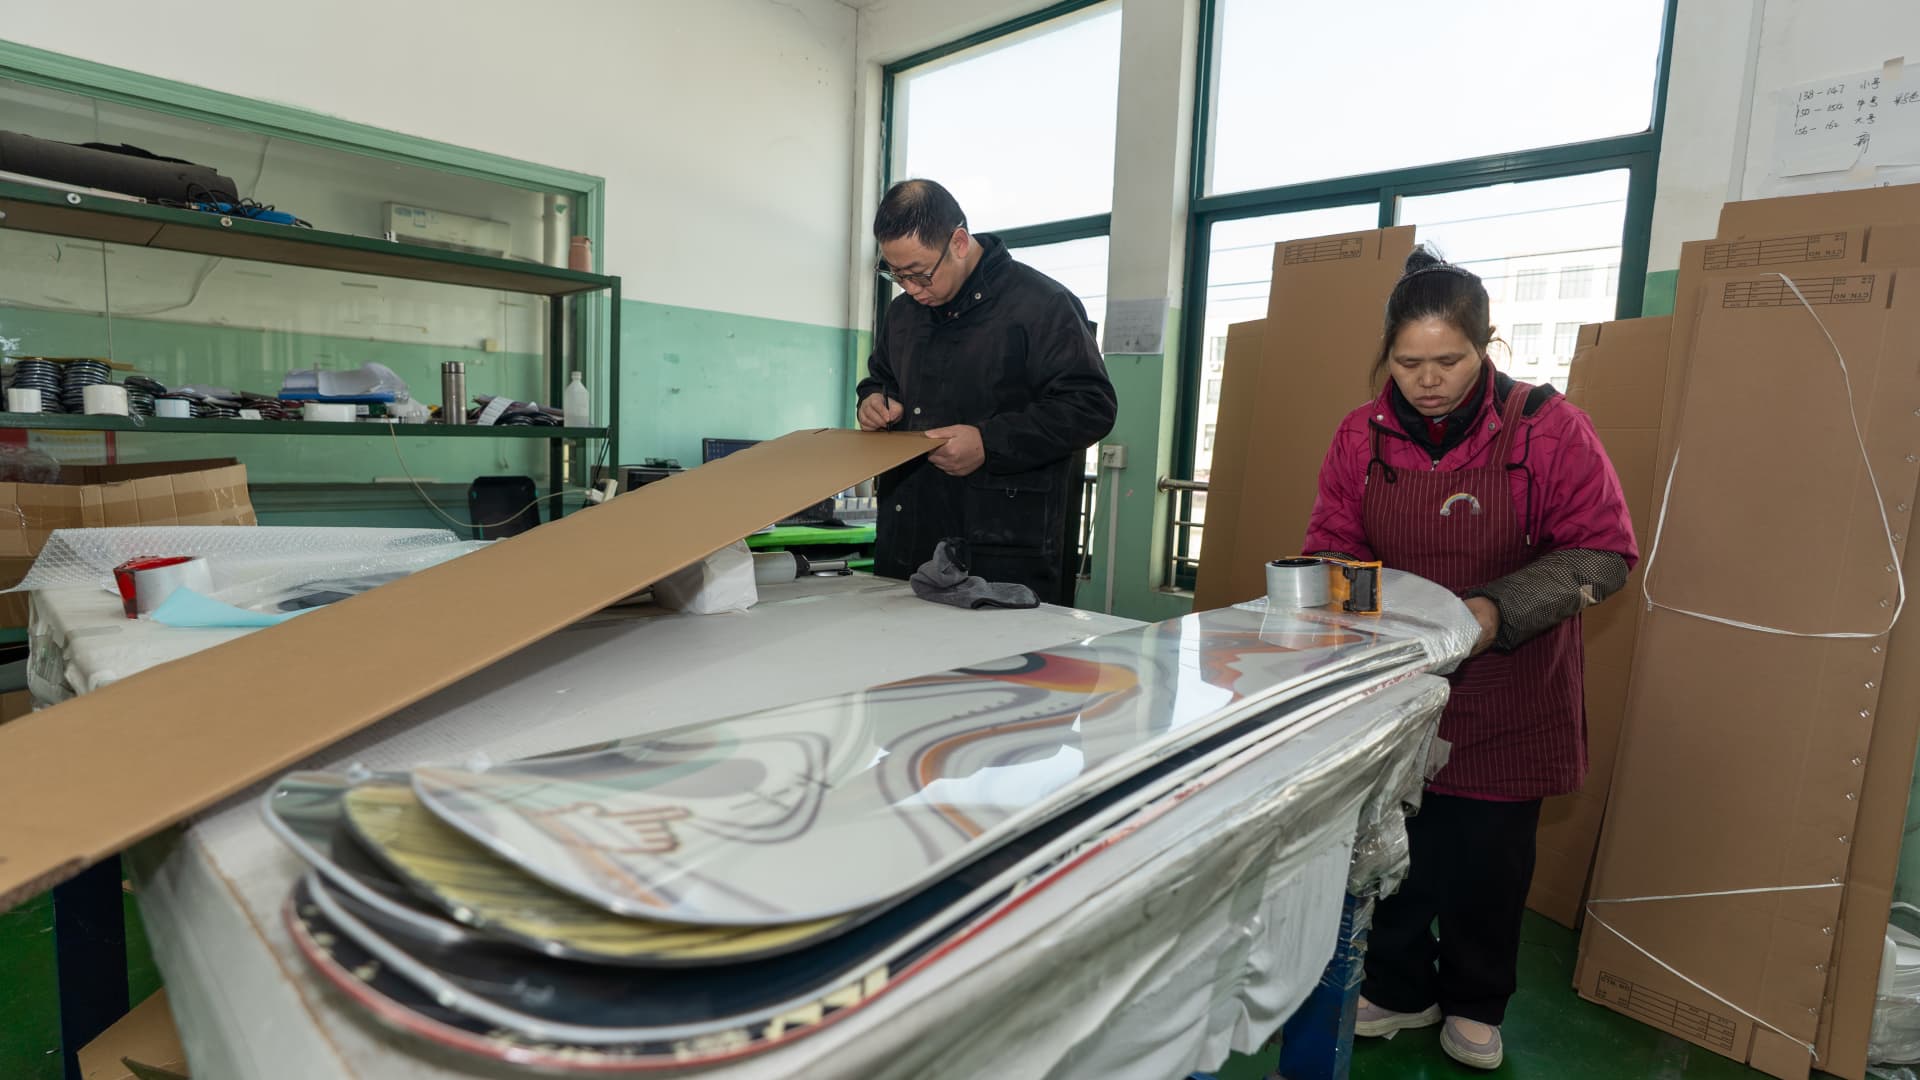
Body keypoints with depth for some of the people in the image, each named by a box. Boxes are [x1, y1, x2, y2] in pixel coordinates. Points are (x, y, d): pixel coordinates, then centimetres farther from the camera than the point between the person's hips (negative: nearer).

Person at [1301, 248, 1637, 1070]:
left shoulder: (1548, 429, -13)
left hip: (1506, 697, -2)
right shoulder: (1362, 436, -4)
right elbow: (1330, 546, 1)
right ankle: (1399, 988, 36)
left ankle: (1475, 1004, 38)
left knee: (1489, 860, 13)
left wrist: (1497, 610, -25)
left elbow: (1603, 555, -12)